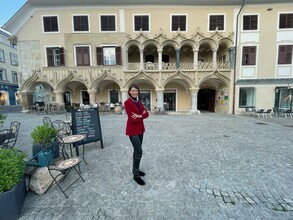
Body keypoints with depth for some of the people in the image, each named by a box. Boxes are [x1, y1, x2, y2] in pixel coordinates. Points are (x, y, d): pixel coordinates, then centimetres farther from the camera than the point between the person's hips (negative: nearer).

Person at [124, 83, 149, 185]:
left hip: (140, 129, 8)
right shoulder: (127, 102, -13)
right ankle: (136, 175, 14)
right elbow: (131, 118, -21)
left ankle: (135, 169, 36)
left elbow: (146, 114, 2)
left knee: (137, 150, 17)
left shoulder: (139, 102, 10)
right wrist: (142, 116, -9)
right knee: (139, 152, -4)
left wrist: (139, 116, -16)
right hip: (132, 130, -7)